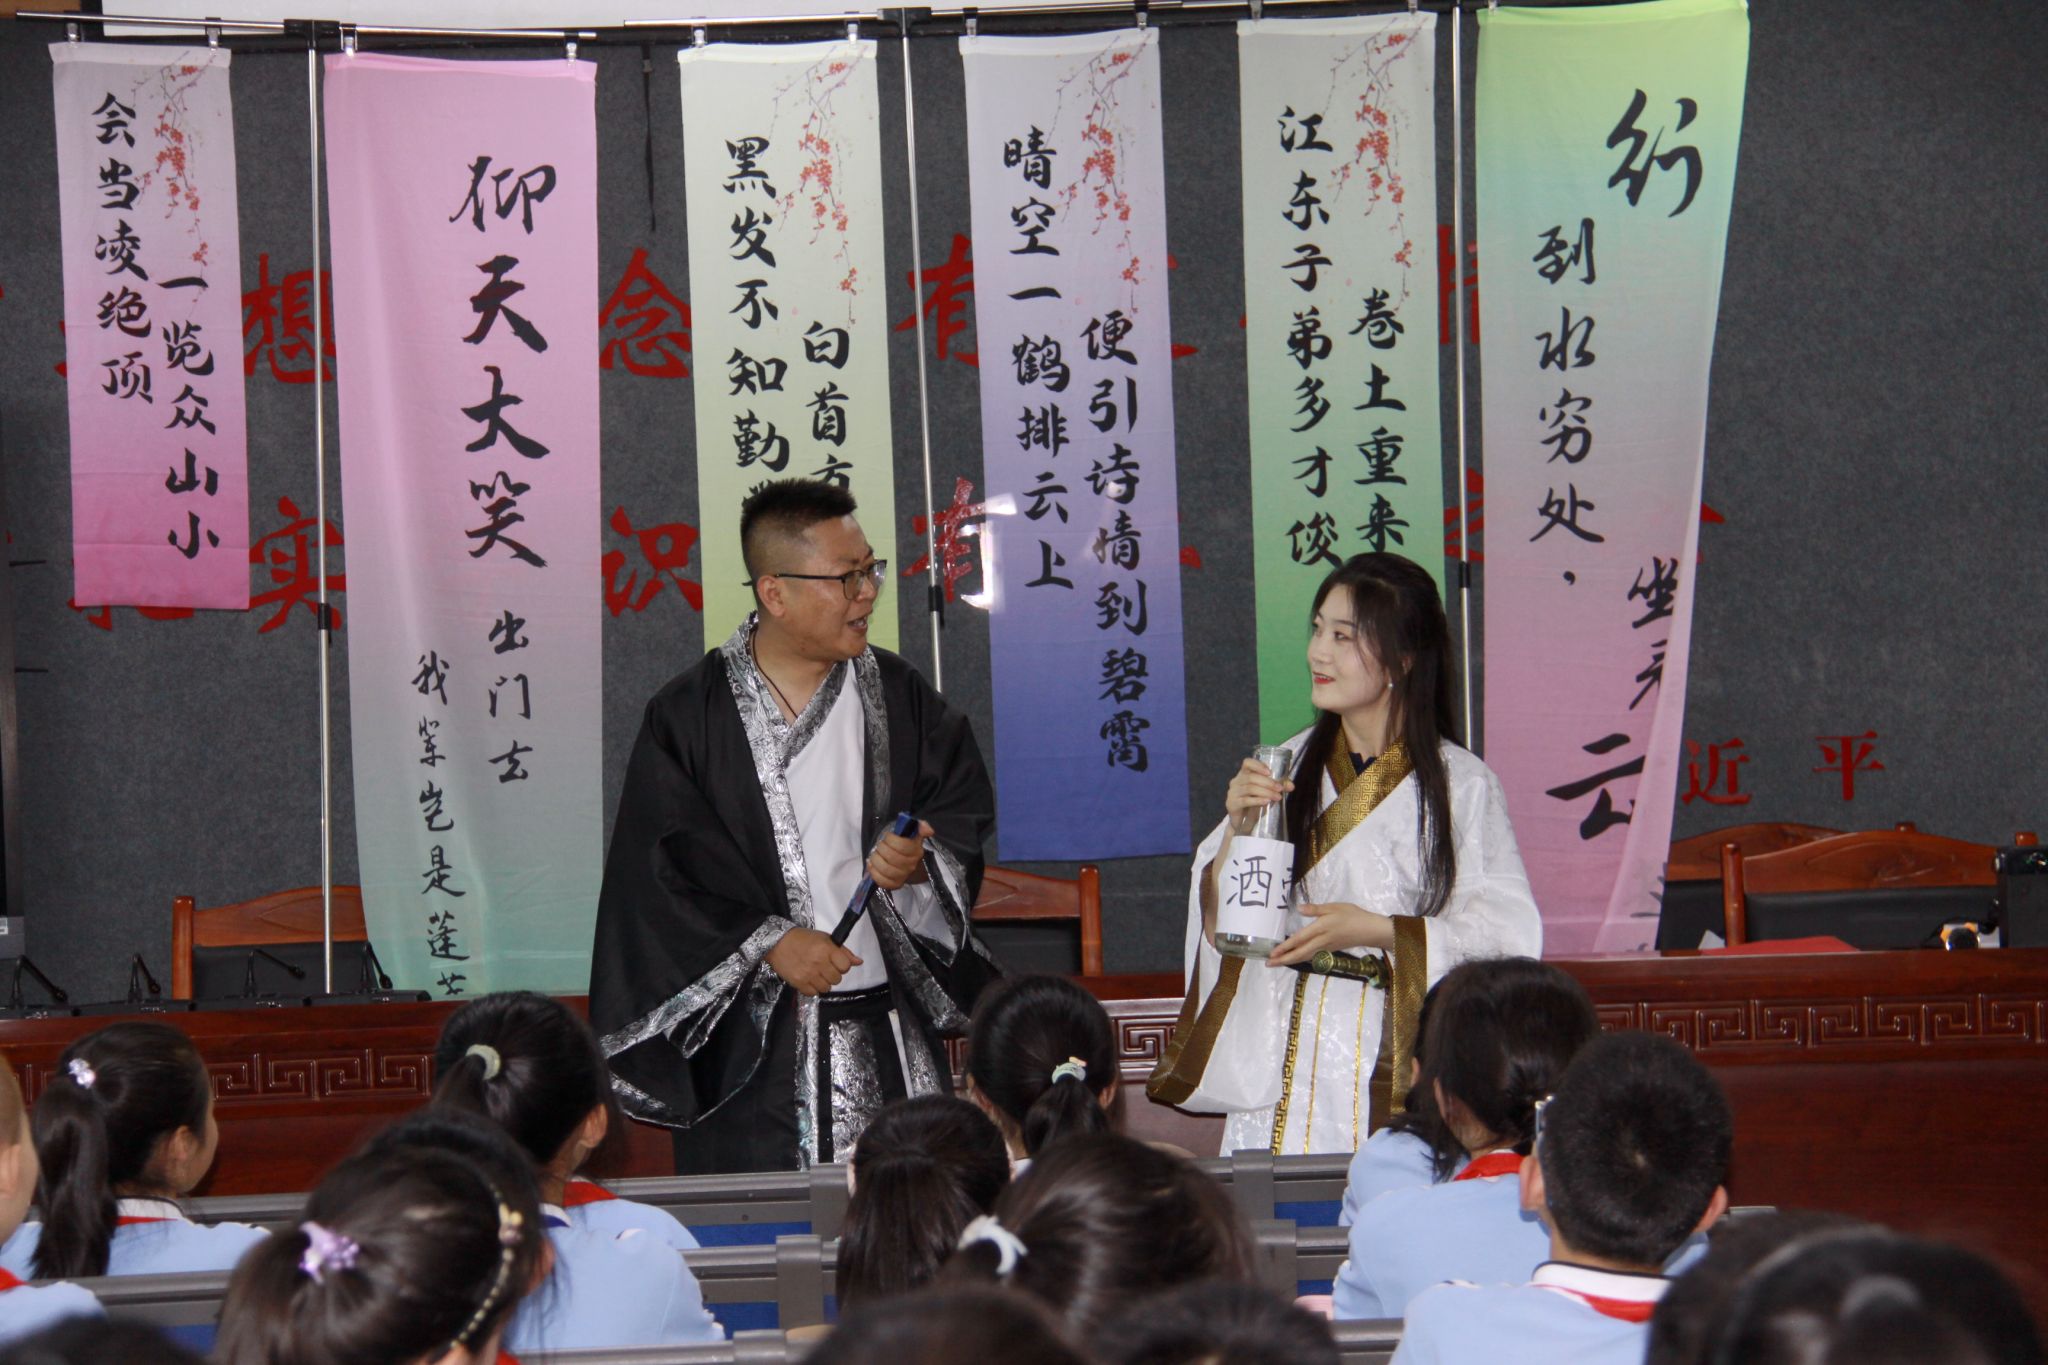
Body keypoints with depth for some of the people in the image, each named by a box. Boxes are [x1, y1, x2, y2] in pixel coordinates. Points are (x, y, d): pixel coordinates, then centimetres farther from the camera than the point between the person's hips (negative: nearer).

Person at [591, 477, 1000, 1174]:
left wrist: (918, 864, -12)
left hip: (887, 1034, 3)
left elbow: (965, 811, 10)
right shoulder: (688, 717, -3)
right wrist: (767, 941, -15)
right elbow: (661, 870, -6)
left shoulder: (898, 694, 7)